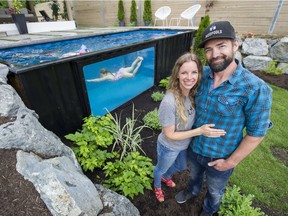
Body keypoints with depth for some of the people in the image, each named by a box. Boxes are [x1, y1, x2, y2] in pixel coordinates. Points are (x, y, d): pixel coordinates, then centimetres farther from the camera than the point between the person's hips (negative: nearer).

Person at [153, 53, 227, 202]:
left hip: (184, 145, 6)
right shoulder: (169, 102, -37)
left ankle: (166, 177, 68)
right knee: (161, 169, 26)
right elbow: (169, 135, -26)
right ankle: (157, 186, 62)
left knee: (181, 167, 34)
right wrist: (200, 131, -29)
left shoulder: (193, 94, -16)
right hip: (169, 148, -6)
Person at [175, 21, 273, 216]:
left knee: (214, 191, 29)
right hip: (193, 148, 4)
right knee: (194, 175, 35)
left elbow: (256, 133, -18)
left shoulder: (256, 89, -27)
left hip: (220, 158, -3)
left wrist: (231, 162, -13)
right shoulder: (202, 75, -14)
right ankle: (192, 191, 68)